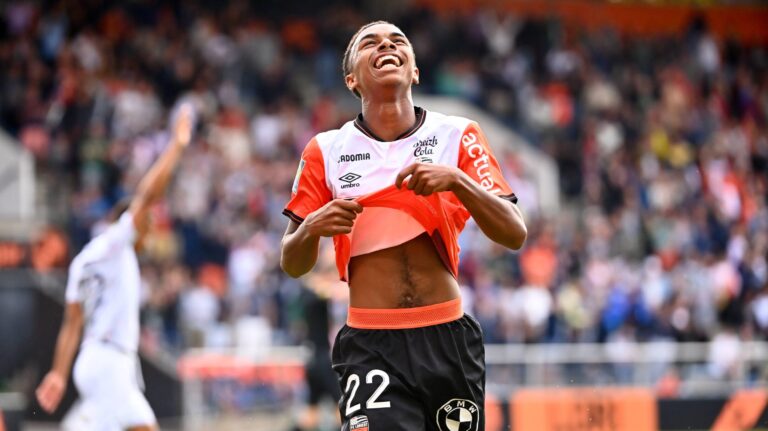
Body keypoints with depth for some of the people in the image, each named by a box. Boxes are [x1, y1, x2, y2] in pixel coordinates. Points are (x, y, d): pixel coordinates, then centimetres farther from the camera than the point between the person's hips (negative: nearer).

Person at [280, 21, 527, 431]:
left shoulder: (456, 136, 4)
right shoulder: (327, 151, 5)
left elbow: (514, 235, -3)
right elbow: (292, 265, 10)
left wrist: (456, 180, -17)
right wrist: (310, 228, -11)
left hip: (448, 339, 1)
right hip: (370, 347, -1)